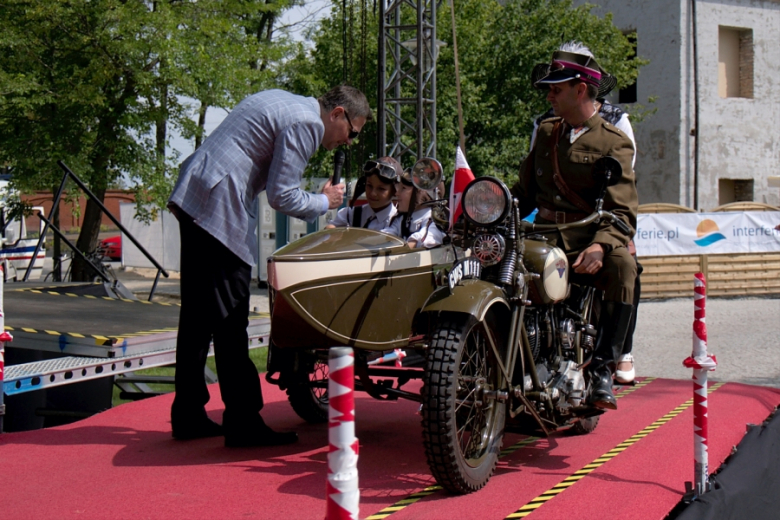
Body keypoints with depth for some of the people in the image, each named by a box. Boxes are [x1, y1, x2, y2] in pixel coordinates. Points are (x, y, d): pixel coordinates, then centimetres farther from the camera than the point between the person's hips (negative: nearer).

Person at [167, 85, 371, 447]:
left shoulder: (285, 102, 21)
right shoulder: (306, 123, -10)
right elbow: (281, 197, -12)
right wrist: (324, 202, 2)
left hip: (193, 193, 10)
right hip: (220, 209, -10)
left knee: (198, 315, 12)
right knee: (229, 320, -7)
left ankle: (188, 416, 18)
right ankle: (243, 423, -3)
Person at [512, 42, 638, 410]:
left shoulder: (613, 143, 1)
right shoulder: (546, 132, 20)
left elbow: (622, 211, -9)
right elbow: (524, 192, 26)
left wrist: (599, 246, -29)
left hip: (590, 242, -4)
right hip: (545, 240, 4)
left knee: (622, 266, -36)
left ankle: (601, 368, -33)